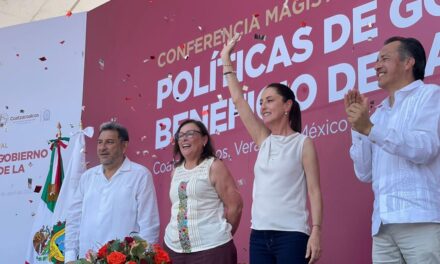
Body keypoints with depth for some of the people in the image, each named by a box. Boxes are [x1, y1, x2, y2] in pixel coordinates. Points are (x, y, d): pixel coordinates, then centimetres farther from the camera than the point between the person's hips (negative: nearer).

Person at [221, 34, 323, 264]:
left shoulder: (303, 143, -1)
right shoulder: (264, 140, 11)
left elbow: (314, 191, -5)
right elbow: (238, 100, 12)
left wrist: (316, 231, -14)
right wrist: (226, 60, 14)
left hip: (291, 234, -5)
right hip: (259, 234, 5)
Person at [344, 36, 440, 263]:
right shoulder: (379, 114, 22)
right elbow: (365, 174, 15)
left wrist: (369, 128, -15)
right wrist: (357, 126, 8)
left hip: (421, 219, -5)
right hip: (383, 224, 5)